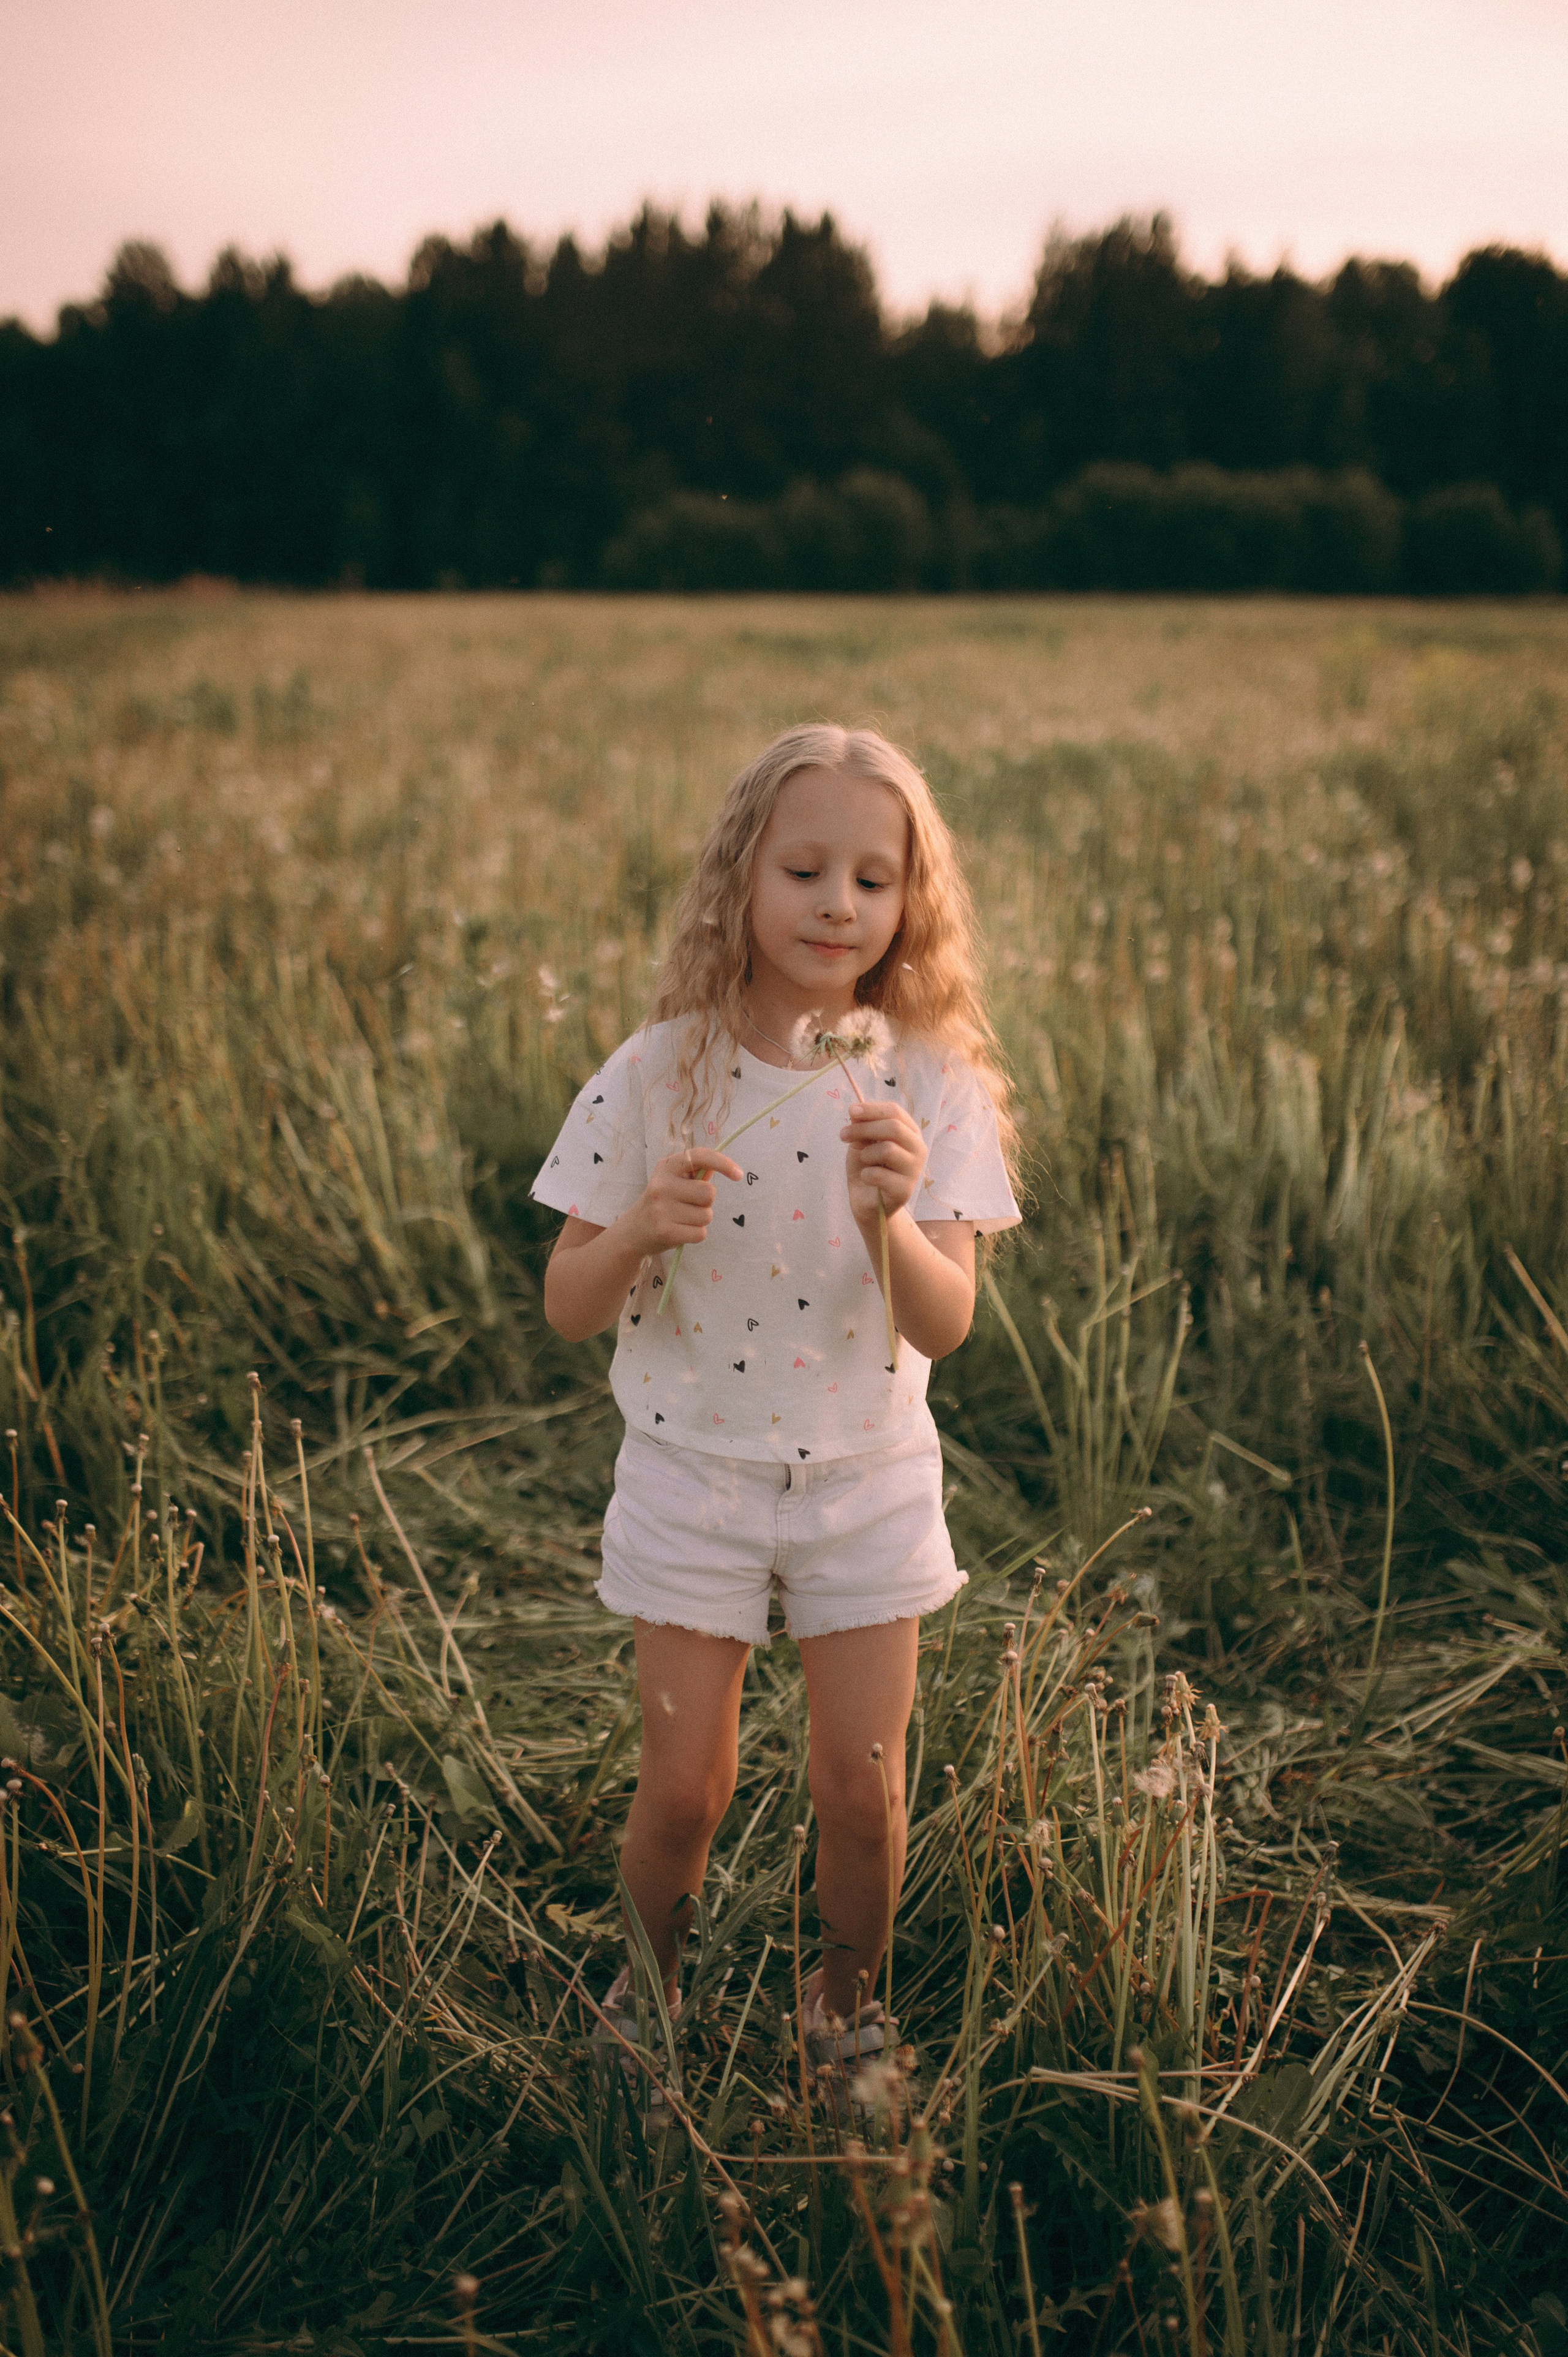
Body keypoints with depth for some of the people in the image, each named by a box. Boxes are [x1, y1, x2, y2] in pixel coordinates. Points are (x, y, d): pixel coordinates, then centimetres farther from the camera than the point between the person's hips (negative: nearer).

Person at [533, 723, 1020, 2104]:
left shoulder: (931, 1083, -9)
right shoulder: (653, 1077, -10)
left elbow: (947, 1325, -15)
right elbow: (568, 1311, -7)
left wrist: (889, 1223, -35)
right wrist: (639, 1233, -28)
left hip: (869, 1480, 1)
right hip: (693, 1473, 0)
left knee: (863, 1791, 7)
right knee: (684, 1790, 6)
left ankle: (846, 2005, 36)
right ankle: (650, 1996, 35)